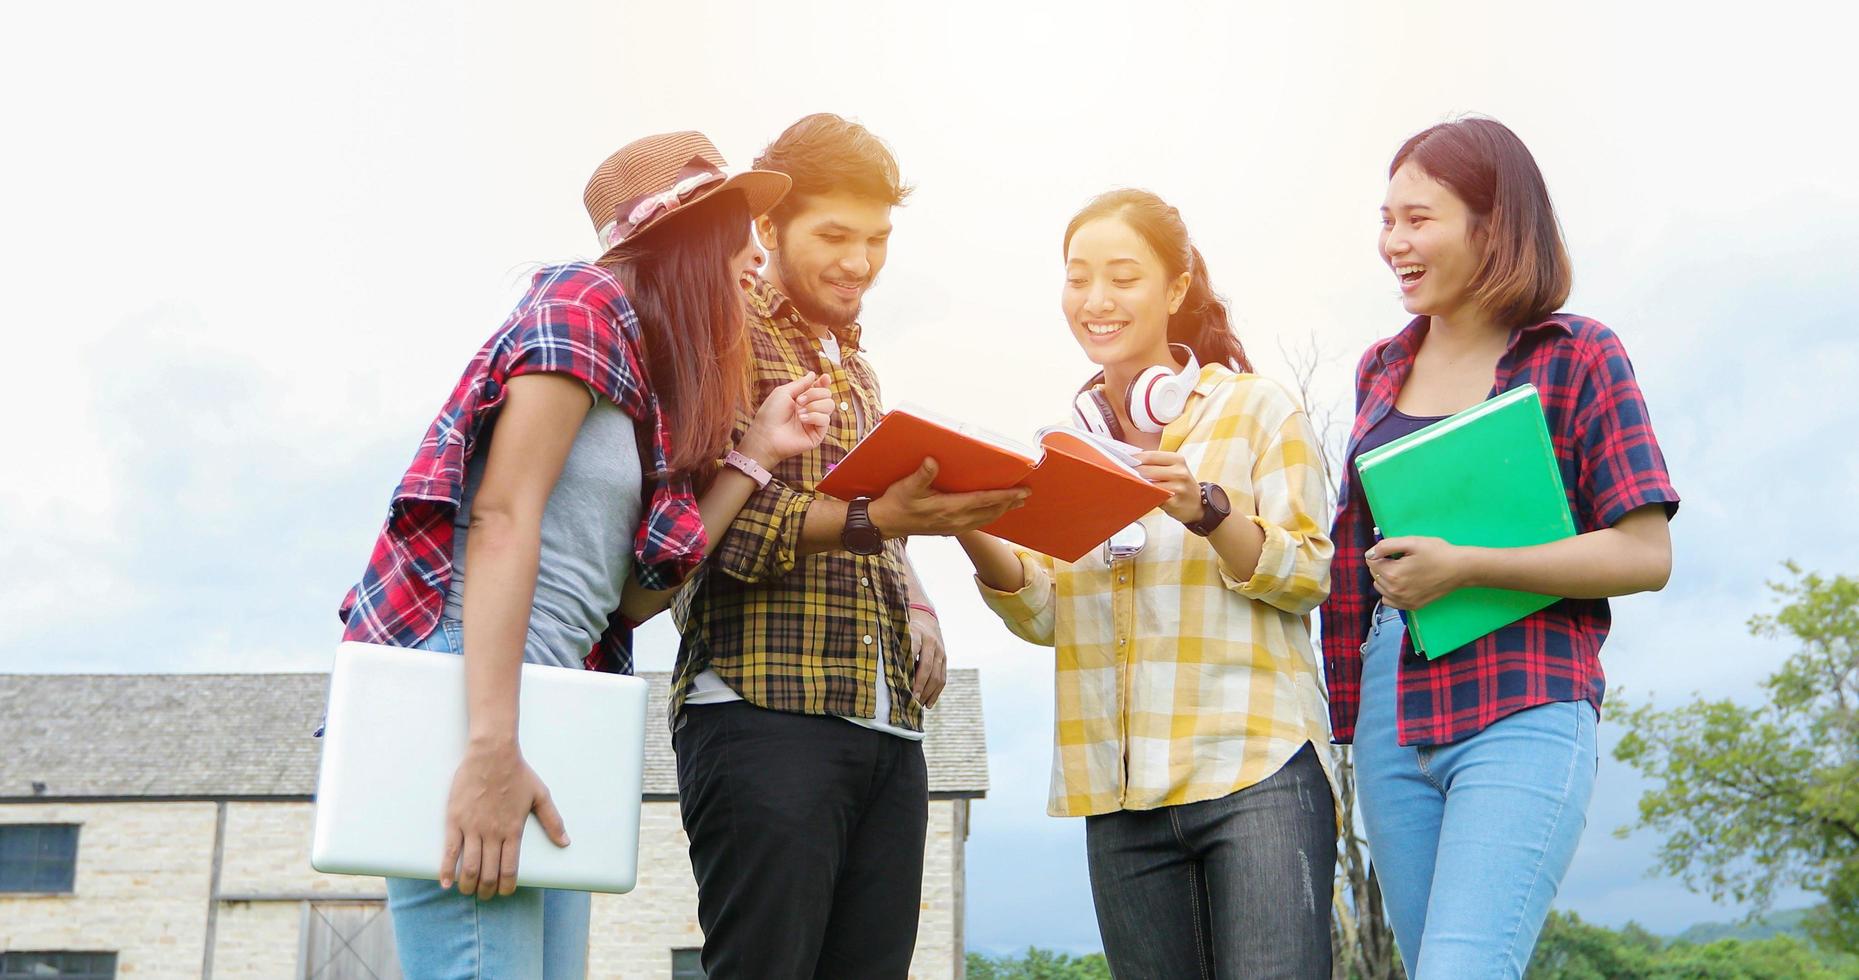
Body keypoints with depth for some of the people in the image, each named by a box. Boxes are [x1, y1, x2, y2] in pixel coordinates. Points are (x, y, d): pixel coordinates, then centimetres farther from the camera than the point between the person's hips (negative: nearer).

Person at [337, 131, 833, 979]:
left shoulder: (654, 357, 20)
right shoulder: (590, 302, -5)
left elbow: (635, 581, 14)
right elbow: (502, 517, -16)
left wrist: (757, 449, 11)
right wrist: (492, 749, -24)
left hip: (548, 703, 9)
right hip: (467, 688, -9)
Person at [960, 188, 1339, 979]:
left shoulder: (1256, 409, 3)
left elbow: (1309, 577, -3)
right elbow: (1043, 615, 10)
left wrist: (1206, 508, -20)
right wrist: (975, 536, -9)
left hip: (1256, 771, -4)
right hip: (1120, 794, 4)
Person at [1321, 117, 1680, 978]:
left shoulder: (1577, 357, -1)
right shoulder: (1381, 370, 14)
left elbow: (1646, 555, -7)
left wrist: (1465, 566, -15)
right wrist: (1341, 707, 13)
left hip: (1523, 718, -5)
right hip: (1391, 721, 6)